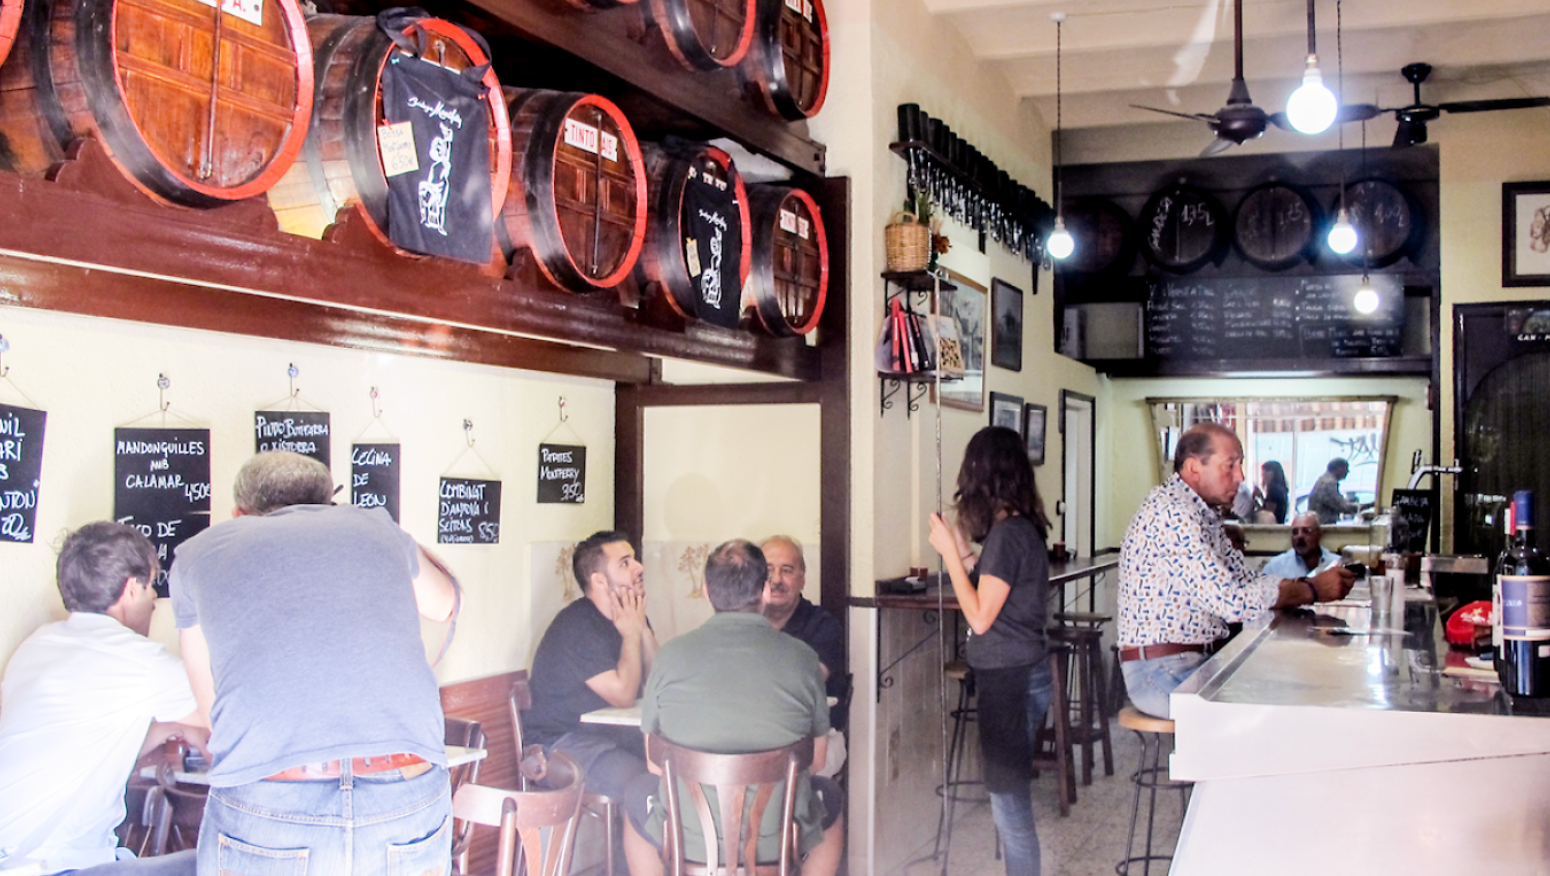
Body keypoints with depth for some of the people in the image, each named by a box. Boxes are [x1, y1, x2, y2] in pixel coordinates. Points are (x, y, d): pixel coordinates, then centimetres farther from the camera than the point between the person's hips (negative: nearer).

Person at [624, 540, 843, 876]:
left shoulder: (672, 655, -9)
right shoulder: (802, 659, -10)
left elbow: (655, 764, 0)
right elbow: (816, 760, 2)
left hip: (688, 841, 0)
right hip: (779, 841, 0)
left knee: (638, 801, 34)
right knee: (830, 798, 33)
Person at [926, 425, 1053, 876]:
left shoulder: (1007, 534, -19)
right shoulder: (1023, 528, 9)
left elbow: (980, 617, -20)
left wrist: (949, 552, -15)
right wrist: (961, 551, 11)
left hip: (1011, 680, -10)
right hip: (1021, 673, 10)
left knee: (1009, 800, -1)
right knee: (1011, 793, 18)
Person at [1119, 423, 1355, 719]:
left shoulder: (1202, 516, 14)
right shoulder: (1172, 514, -19)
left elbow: (1246, 582, 14)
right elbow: (1231, 602, -24)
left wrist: (1303, 584, -3)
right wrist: (1312, 590, -14)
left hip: (1201, 661, 10)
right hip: (1162, 672, -10)